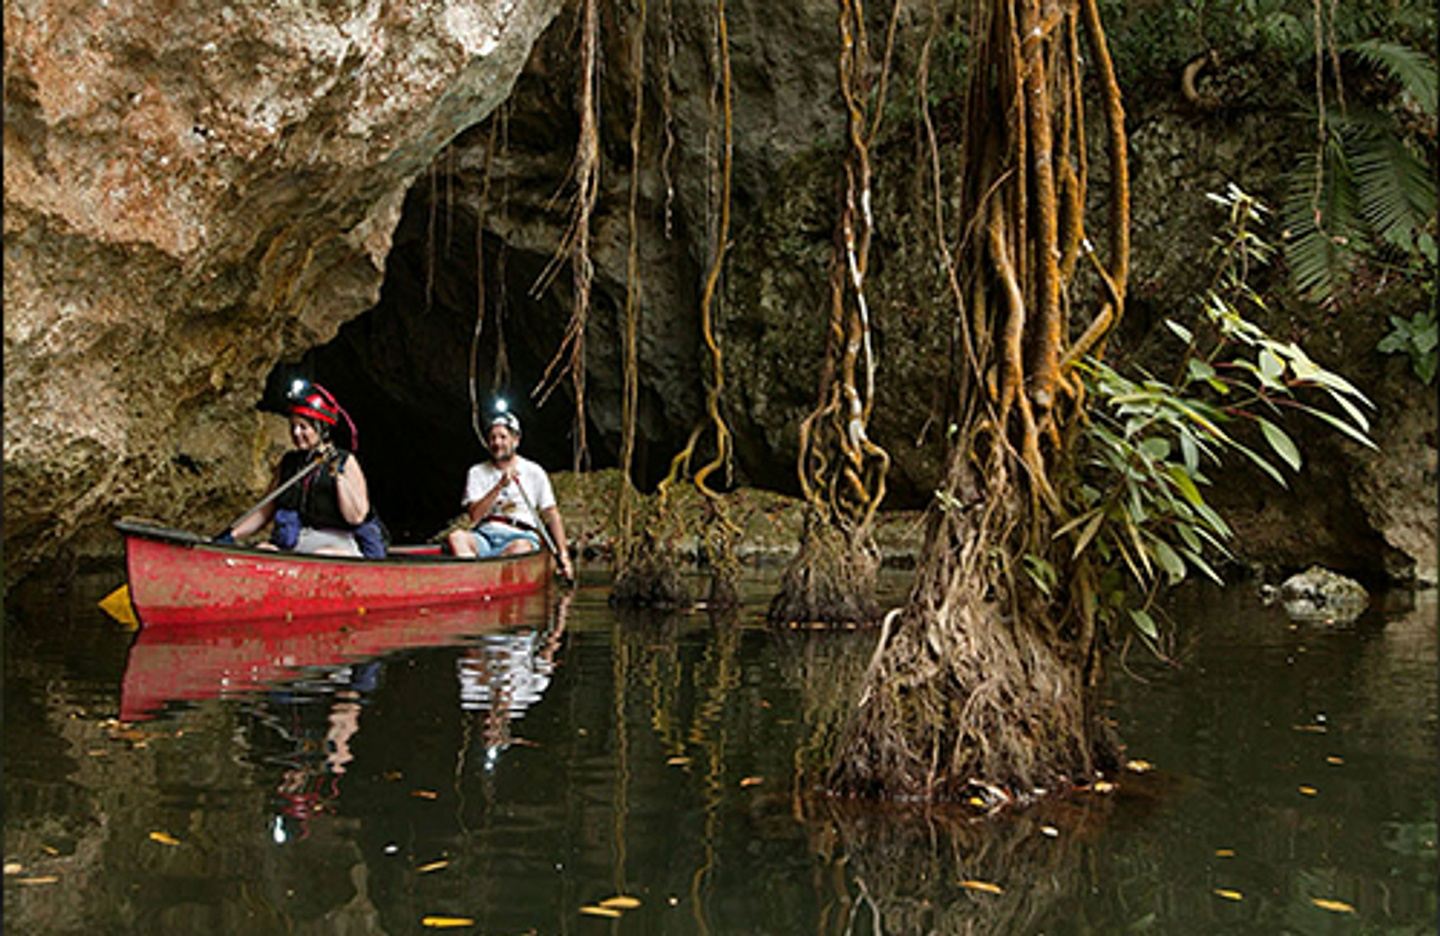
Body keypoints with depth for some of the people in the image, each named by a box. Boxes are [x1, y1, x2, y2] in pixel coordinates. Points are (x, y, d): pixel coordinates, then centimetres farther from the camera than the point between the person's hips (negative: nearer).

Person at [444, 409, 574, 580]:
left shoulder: (534, 472, 12)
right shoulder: (477, 473, 15)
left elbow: (551, 514, 8)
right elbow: (474, 515, 1)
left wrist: (563, 553, -3)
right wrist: (500, 486, -10)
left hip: (520, 535, -1)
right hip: (484, 534, 1)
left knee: (522, 547, -39)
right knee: (456, 537, -32)